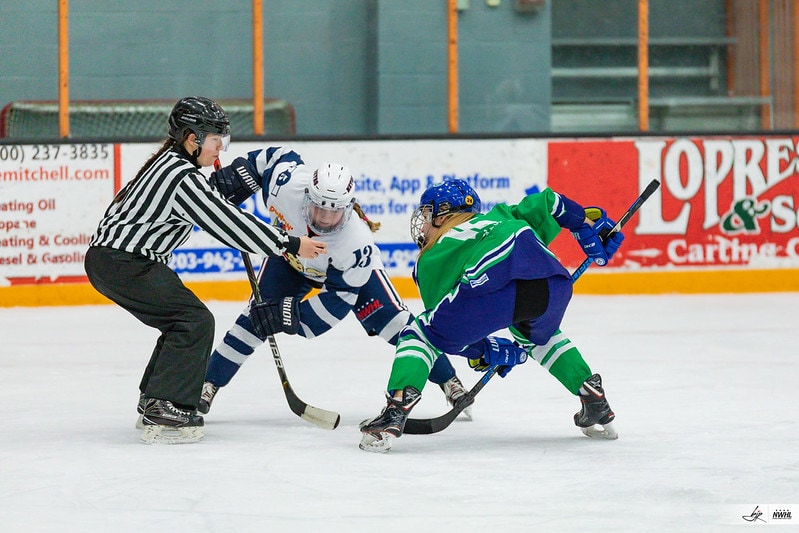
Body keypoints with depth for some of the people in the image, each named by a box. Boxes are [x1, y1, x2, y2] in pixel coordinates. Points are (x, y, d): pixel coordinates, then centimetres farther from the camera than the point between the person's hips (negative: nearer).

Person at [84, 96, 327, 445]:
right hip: (121, 264, -10)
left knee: (182, 320, 18)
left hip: (111, 256, 10)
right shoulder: (182, 177, -18)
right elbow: (227, 222, -17)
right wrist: (290, 245, -12)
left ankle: (152, 403, 25)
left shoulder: (169, 163, 13)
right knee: (195, 321, -10)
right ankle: (163, 413, -15)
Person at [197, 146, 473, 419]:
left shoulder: (357, 244, -42)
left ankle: (449, 383, 2)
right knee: (256, 317, -9)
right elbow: (278, 154, -16)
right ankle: (208, 385, 7)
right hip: (290, 252, 2)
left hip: (349, 270, -2)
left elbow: (339, 297, -32)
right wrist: (236, 174, -20)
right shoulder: (288, 182, -40)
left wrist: (294, 315, -40)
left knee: (392, 319, -13)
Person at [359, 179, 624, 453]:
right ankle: (594, 399, 35)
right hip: (553, 283, 6)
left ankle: (396, 410, -7)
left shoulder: (429, 261, 27)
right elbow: (546, 202, 36)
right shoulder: (498, 217, 40)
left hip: (493, 283, -6)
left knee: (420, 334, 11)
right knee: (538, 335, 39)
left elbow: (452, 328, 24)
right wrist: (590, 224, 43)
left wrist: (487, 352, 32)